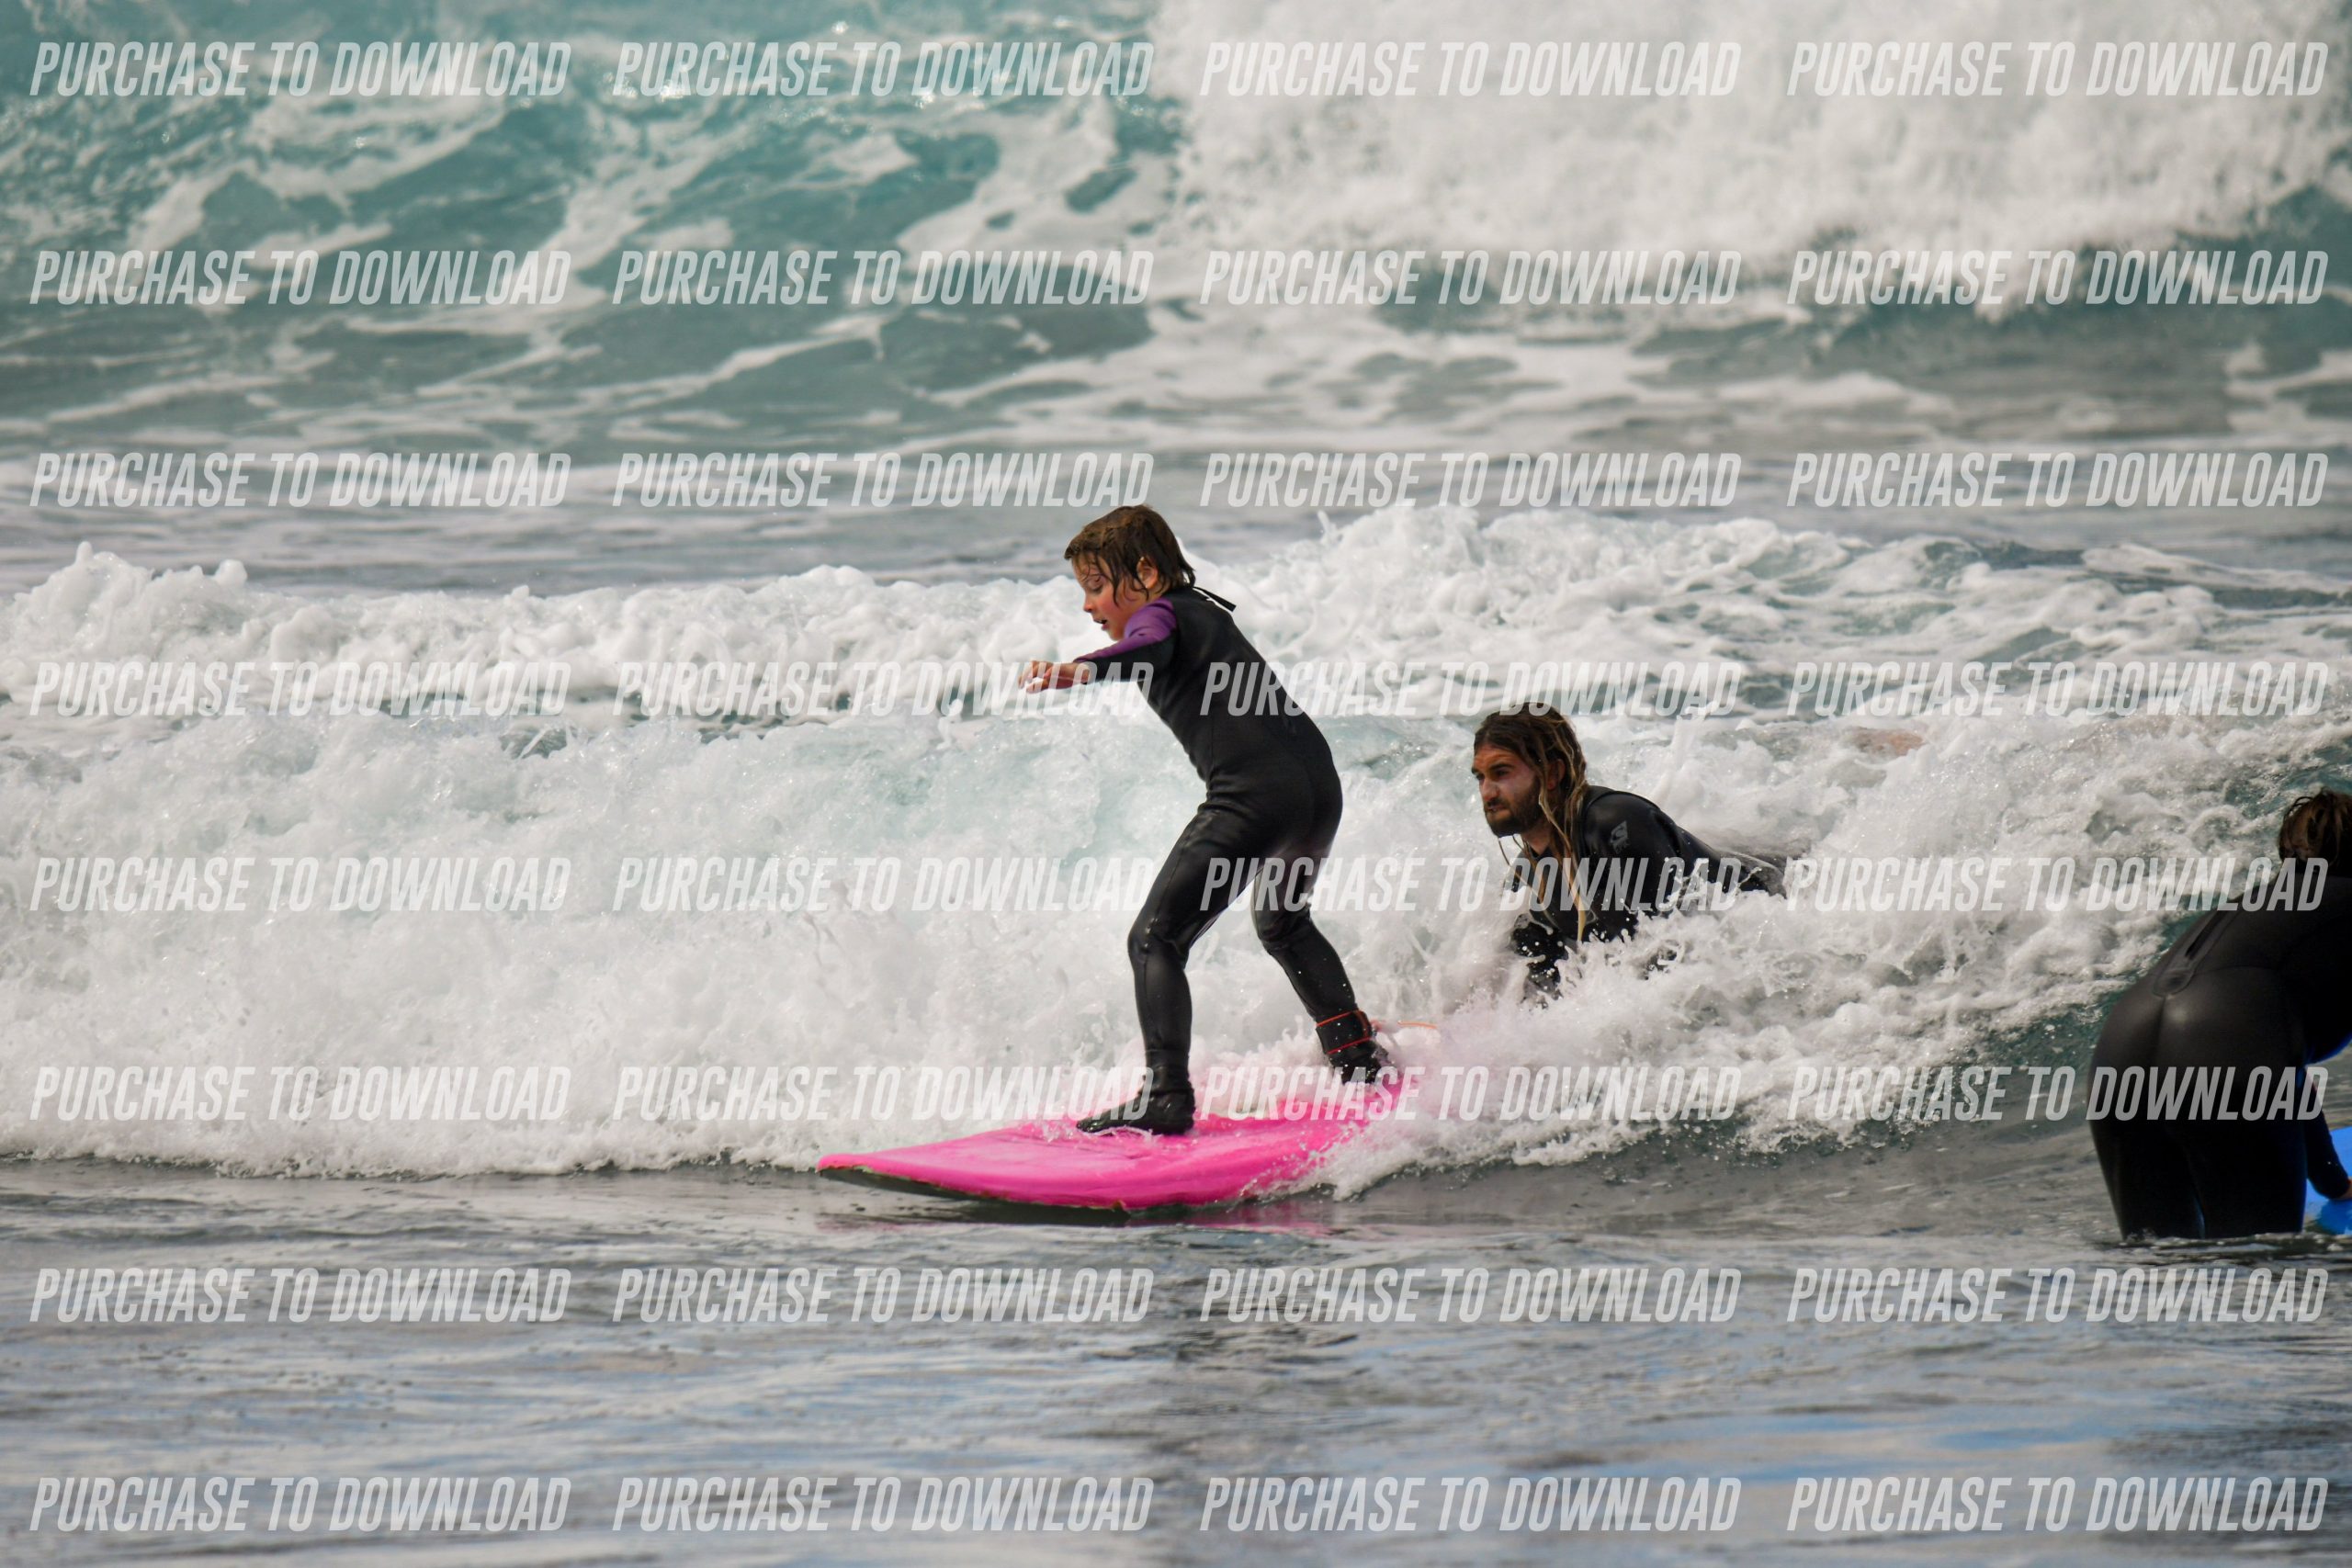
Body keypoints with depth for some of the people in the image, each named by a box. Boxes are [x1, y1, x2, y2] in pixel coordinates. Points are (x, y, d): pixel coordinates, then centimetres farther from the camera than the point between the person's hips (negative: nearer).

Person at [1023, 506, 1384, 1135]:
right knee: (1283, 923, 35)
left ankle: (1166, 1094, -18)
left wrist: (1076, 670, -46)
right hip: (1319, 784, 9)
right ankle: (1358, 1052, 41)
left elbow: (1147, 651, -29)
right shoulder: (1203, 611, 24)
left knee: (1155, 940, -6)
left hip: (1254, 795, -9)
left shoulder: (1160, 616, -3)